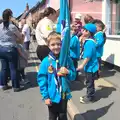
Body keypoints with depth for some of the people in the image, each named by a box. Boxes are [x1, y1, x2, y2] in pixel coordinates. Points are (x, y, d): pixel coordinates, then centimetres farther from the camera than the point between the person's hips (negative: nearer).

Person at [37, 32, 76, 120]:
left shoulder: (67, 59, -7)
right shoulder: (46, 62, -14)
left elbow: (73, 76, 0)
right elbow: (41, 80, -11)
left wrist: (68, 72, -22)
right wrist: (45, 96, -12)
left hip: (64, 95, 2)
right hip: (52, 96, -2)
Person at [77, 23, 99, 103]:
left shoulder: (89, 43, -25)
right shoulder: (90, 41, 8)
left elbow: (88, 56, -27)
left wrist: (82, 65, -20)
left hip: (90, 67, -10)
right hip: (90, 66, 10)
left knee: (90, 82, 4)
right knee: (89, 82, 21)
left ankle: (90, 97, 19)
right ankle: (89, 95, 35)